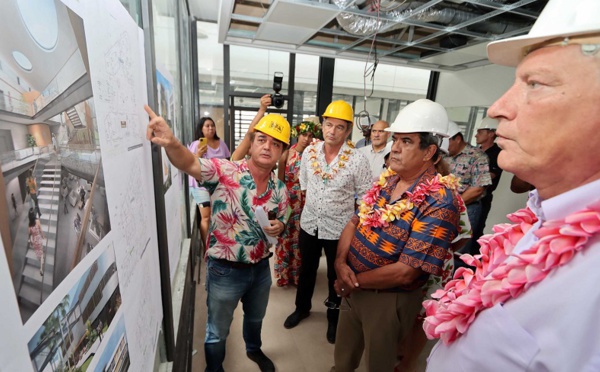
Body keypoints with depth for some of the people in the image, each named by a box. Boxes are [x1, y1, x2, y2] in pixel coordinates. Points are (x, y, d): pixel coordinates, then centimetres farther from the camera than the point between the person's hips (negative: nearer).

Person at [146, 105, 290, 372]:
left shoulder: (280, 188, -5)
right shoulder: (225, 171, -21)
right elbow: (190, 163, -38)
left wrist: (279, 227, -16)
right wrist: (171, 143, -59)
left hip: (261, 268, 5)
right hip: (225, 270, -4)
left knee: (255, 317, 32)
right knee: (218, 332, 21)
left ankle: (254, 349, 65)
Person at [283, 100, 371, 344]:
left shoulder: (357, 160, -16)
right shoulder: (309, 152, -5)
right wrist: (312, 207, 12)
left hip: (339, 228, -3)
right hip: (309, 223, 4)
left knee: (336, 276, 17)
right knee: (306, 270, 23)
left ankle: (334, 318, 43)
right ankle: (302, 308, 49)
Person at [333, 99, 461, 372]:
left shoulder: (439, 202, -24)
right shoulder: (386, 179, -2)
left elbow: (405, 272, -26)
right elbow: (354, 222, 1)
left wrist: (355, 281, -15)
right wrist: (341, 262, -14)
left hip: (387, 299, -5)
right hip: (353, 289, 6)